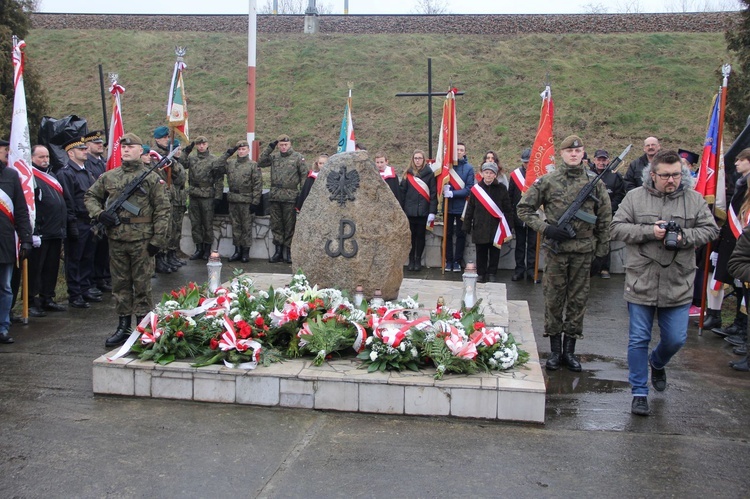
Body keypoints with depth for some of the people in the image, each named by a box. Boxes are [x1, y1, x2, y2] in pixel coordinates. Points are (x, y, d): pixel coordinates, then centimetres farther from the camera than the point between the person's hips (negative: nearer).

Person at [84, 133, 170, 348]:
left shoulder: (152, 178, -2)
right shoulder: (108, 177, 9)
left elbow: (162, 209, -4)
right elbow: (90, 196, 20)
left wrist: (158, 239, -10)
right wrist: (99, 214, -1)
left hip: (142, 241, -4)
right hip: (116, 240, 4)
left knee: (142, 285, 3)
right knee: (120, 284, 11)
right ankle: (123, 326, 22)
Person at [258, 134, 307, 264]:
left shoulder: (298, 157, 1)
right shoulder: (274, 156, 11)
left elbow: (304, 175, 0)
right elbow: (261, 163, 5)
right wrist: (269, 148, 1)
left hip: (290, 197, -4)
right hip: (275, 195, 4)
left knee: (289, 225, 2)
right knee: (276, 224, 8)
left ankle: (287, 250, 10)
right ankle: (278, 250, 16)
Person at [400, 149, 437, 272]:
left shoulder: (429, 174, 1)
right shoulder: (408, 174, 6)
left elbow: (433, 193, -3)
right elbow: (402, 192, 3)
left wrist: (432, 211, -10)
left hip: (423, 211, -1)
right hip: (410, 211, 1)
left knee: (420, 236, 7)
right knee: (411, 236, 6)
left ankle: (418, 260, 17)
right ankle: (411, 260, 15)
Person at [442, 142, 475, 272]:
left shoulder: (469, 168, -4)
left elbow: (469, 189, -10)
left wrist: (453, 193, -22)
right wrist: (445, 188, -19)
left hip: (462, 206, -1)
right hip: (448, 206, 1)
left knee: (460, 234, 7)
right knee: (448, 234, 8)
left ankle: (457, 261, 16)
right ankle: (448, 260, 18)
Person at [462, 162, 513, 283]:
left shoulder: (501, 188, 1)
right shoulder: (476, 189, 2)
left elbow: (507, 208, 3)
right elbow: (469, 209, 5)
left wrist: (508, 226, 0)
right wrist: (467, 226, 3)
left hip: (496, 227, 0)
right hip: (480, 227, 0)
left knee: (494, 252, 6)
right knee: (481, 252, 7)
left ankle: (492, 273, 18)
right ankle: (481, 274, 18)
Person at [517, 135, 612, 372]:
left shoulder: (594, 181, 3)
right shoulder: (547, 181, -1)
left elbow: (605, 216, 10)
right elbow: (524, 208, 2)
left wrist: (602, 246, 8)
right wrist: (545, 228, -9)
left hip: (584, 249, 1)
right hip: (556, 248, -1)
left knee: (578, 299, 8)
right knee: (553, 299, 4)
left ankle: (570, 349, 19)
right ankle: (555, 350, 16)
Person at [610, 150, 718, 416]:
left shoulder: (694, 199, 3)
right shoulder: (635, 197, -1)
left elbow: (710, 229, 4)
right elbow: (617, 228, -5)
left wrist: (685, 237, -15)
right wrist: (649, 231, -17)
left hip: (678, 286, 2)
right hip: (641, 284, -1)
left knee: (676, 339, 9)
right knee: (638, 339, 5)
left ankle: (657, 363, 44)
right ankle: (640, 392, 18)